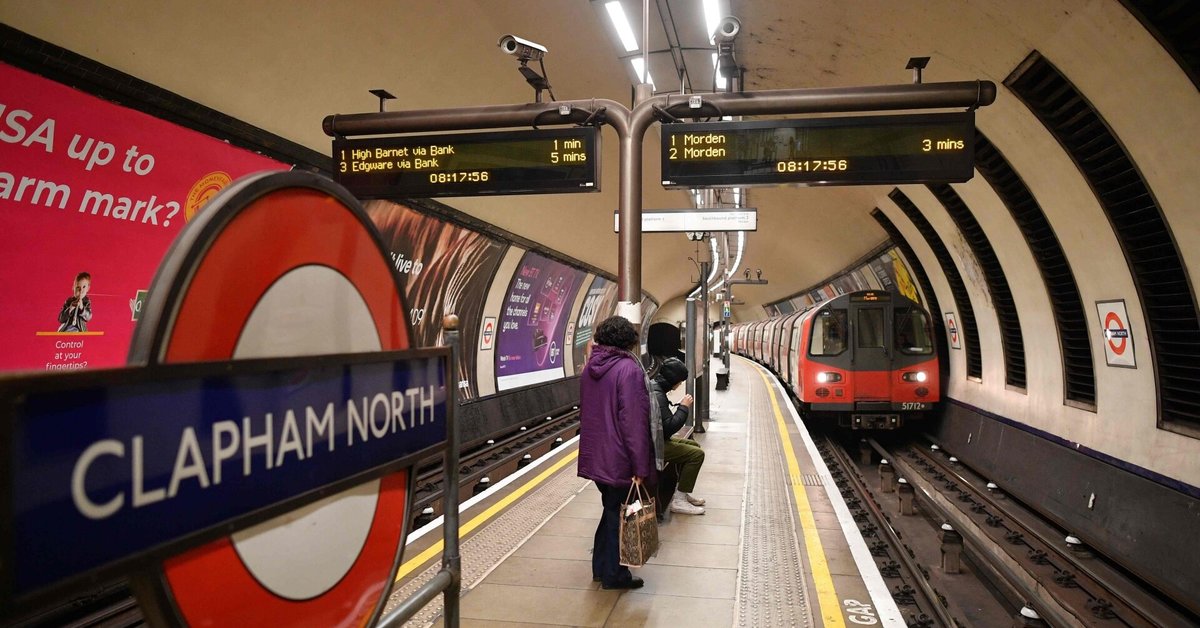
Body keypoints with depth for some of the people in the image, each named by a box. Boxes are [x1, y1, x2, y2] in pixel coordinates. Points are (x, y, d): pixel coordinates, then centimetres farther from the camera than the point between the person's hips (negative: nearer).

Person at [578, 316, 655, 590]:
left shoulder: (590, 367, 7)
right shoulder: (628, 368, -18)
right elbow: (634, 420, -21)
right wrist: (640, 466, -18)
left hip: (595, 454, 8)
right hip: (619, 458, -7)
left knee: (611, 508, 22)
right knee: (618, 513, 7)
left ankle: (601, 567, 31)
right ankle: (614, 574, 19)